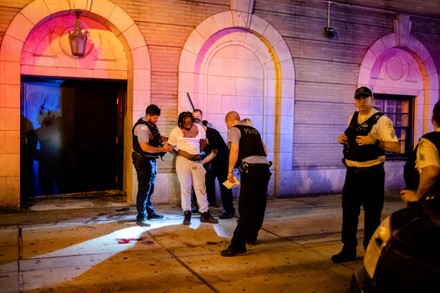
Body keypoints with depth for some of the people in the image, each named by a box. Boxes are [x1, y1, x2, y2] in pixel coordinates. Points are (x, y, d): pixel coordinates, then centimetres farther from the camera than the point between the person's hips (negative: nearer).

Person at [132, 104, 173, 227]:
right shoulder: (142, 127, -21)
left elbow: (156, 137, 23)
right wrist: (163, 149, -26)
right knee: (144, 189, -4)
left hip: (151, 160, 10)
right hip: (144, 161, -10)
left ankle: (150, 212, 31)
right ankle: (141, 217, 4)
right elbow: (145, 147, -29)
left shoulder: (151, 125, 9)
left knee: (150, 188, 18)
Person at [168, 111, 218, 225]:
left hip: (197, 161, 3)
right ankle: (187, 214, 10)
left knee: (201, 187, 4)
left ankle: (205, 213, 11)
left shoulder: (199, 128, 2)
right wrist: (179, 154, 8)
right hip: (183, 161, -3)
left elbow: (203, 142, 18)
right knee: (186, 188, 1)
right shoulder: (176, 131, -6)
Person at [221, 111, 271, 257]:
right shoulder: (254, 130, 24)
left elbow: (235, 149, -10)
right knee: (259, 206, 17)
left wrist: (230, 171, -6)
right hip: (265, 168, 7)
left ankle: (238, 245, -7)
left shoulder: (234, 130, 4)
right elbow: (265, 151, 22)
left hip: (251, 170, -7)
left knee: (246, 208, -8)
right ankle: (251, 237, 32)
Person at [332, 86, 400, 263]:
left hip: (372, 174, -6)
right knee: (349, 212, 12)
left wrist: (375, 141, -29)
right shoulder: (352, 118, 11)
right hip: (352, 172, 7)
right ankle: (348, 250, 27)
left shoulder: (381, 120, -10)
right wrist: (344, 139, 4)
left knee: (372, 215, 5)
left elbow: (396, 147, -17)